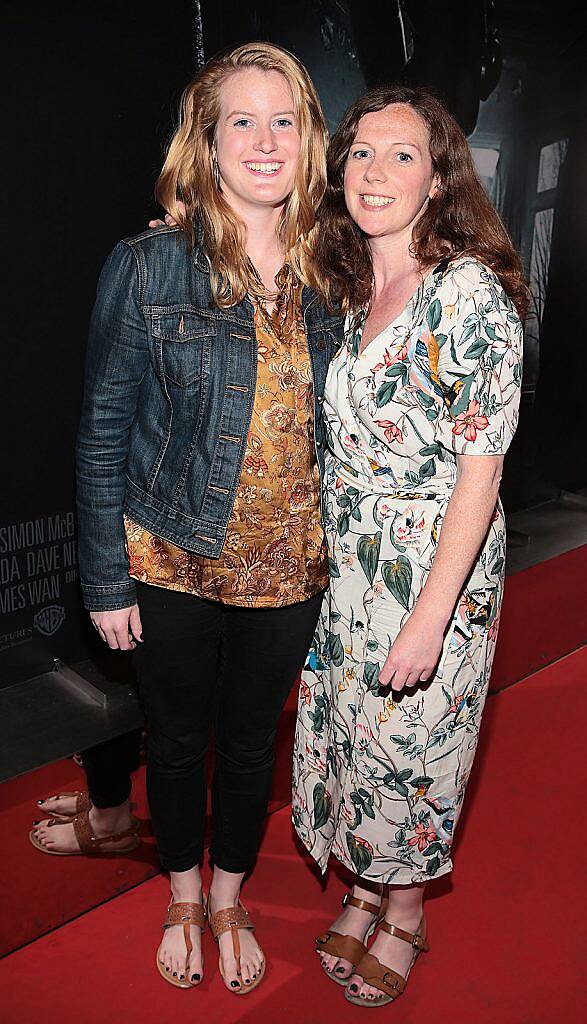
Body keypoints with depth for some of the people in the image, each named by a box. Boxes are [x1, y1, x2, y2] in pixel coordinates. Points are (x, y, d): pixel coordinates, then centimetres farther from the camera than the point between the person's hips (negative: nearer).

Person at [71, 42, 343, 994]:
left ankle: (229, 900, 45)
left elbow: (334, 429, 8)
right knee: (179, 739, 17)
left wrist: (335, 557, 7)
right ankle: (183, 898, 46)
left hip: (288, 572, 3)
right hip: (171, 565, -2)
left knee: (252, 741, 18)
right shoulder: (149, 266, -10)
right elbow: (103, 428, -7)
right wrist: (107, 579, -8)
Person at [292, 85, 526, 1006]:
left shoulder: (471, 292, -16)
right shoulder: (346, 290, 6)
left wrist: (429, 616, -21)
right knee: (345, 732, 17)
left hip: (436, 572, -6)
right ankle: (367, 889, 43)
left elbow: (479, 472, -18)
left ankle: (404, 916, 37)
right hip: (348, 566, 7)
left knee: (411, 742, 10)